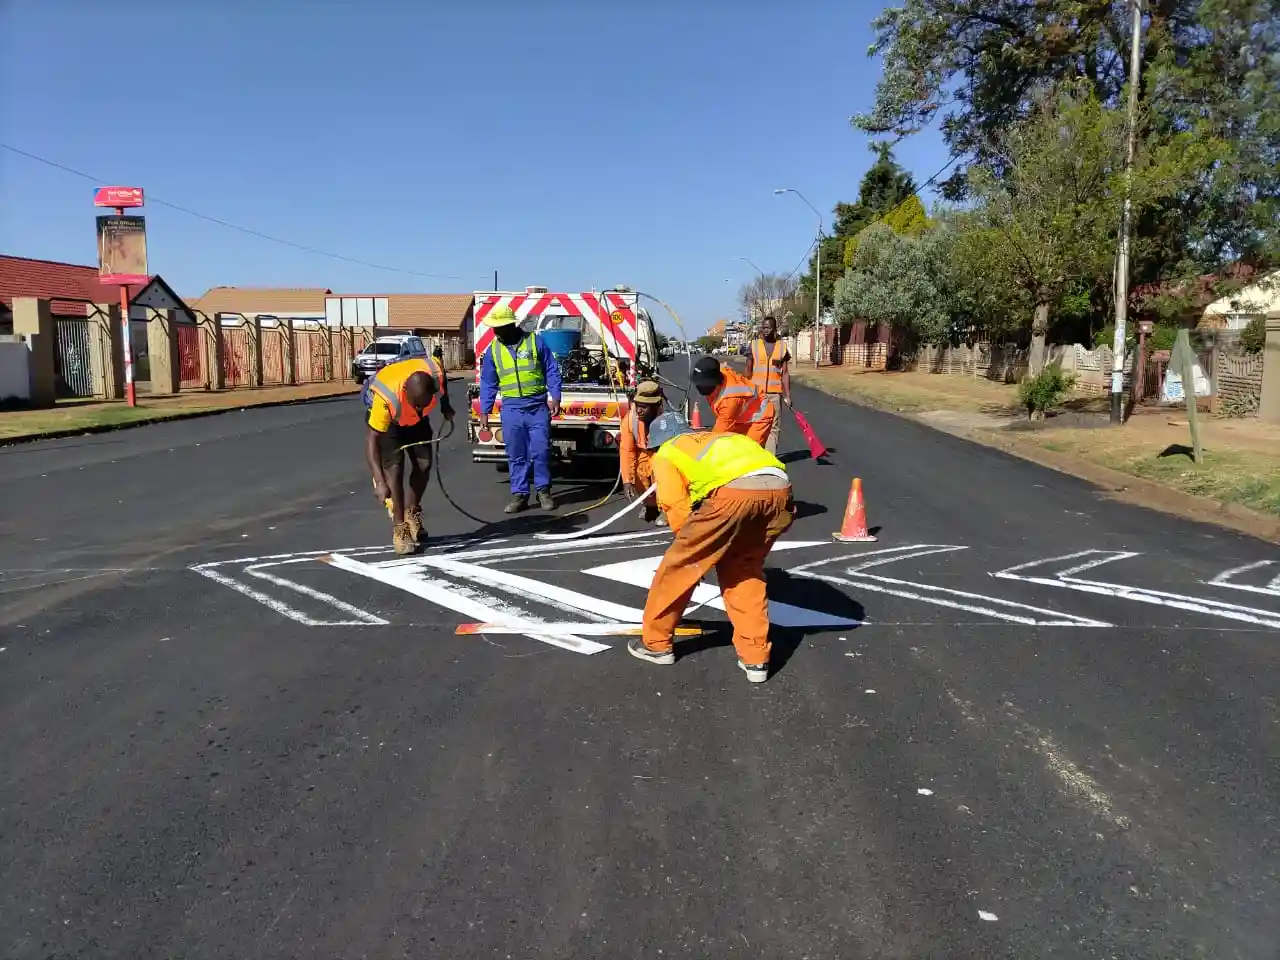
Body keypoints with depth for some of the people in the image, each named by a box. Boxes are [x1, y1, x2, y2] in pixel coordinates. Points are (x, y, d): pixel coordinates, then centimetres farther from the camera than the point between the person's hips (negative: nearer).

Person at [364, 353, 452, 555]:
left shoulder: (435, 374, -35)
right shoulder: (386, 400, -44)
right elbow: (371, 441, -40)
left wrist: (446, 406, 0)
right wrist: (379, 482, -48)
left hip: (415, 418, 4)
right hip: (388, 418, -4)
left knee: (424, 464, 2)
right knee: (394, 468, -15)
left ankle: (412, 513, 24)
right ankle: (399, 528, -6)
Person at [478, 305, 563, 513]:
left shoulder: (535, 342, -1)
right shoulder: (493, 350, 6)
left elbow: (552, 371, 2)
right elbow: (488, 383, 11)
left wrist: (554, 397, -7)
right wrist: (485, 411, 7)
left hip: (538, 406, -2)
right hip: (511, 409, 2)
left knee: (541, 451, -1)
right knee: (516, 455, 4)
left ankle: (543, 491, 14)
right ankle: (519, 494, 11)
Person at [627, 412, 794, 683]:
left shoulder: (666, 454, 26)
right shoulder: (719, 438, 42)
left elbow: (678, 509, 14)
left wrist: (693, 548, 29)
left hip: (732, 492, -6)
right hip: (779, 489, 6)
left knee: (679, 565, 15)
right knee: (745, 570, 26)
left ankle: (655, 643, 30)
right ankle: (755, 657, 25)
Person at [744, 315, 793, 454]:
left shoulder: (782, 346, 5)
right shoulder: (754, 345, 5)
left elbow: (785, 373, 5)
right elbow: (748, 371, 9)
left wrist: (787, 395, 0)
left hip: (775, 392, 0)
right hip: (756, 392, 0)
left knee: (774, 427, -1)